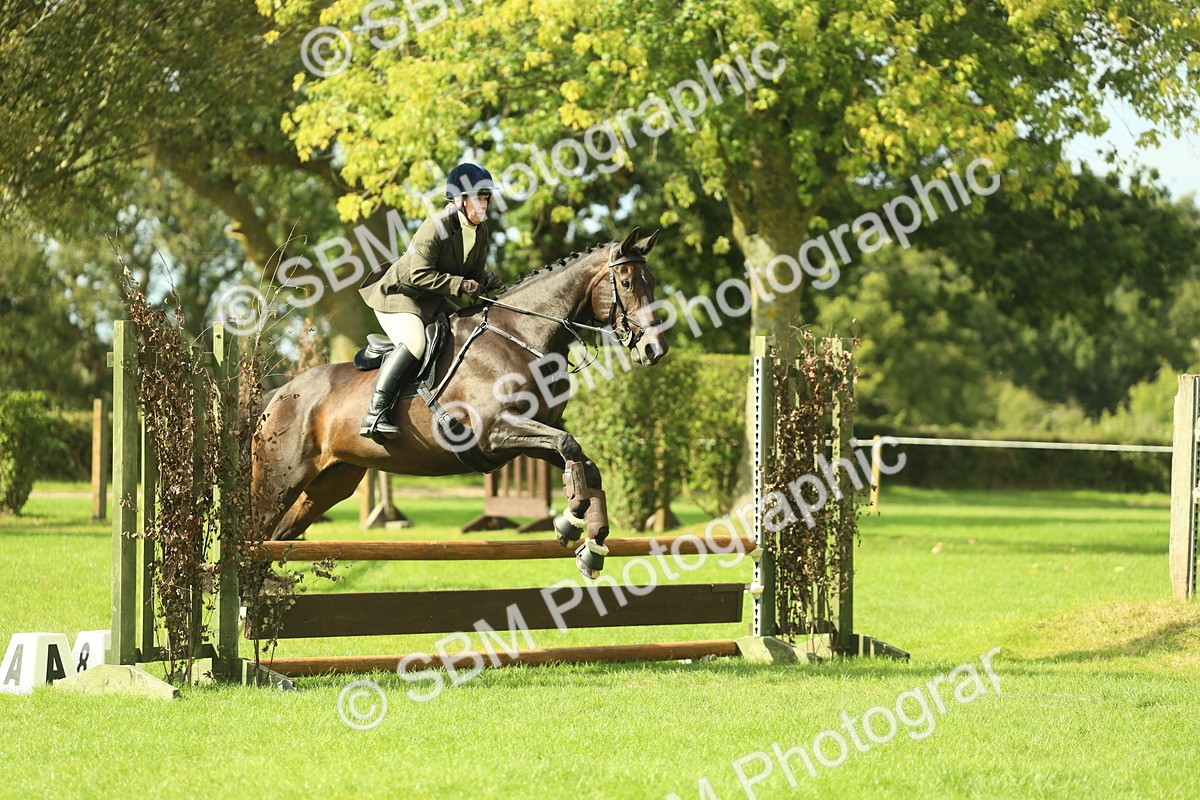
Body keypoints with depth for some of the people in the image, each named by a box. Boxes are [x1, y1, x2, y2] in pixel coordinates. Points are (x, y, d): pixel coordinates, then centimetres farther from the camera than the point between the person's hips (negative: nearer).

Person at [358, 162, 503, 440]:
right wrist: (459, 285, -29)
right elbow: (419, 273, -26)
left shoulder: (480, 230, 3)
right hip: (399, 294, -10)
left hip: (434, 303, 10)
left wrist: (486, 281, -12)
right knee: (413, 343, -32)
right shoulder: (437, 226, -23)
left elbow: (474, 272, 11)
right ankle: (375, 415, -35)